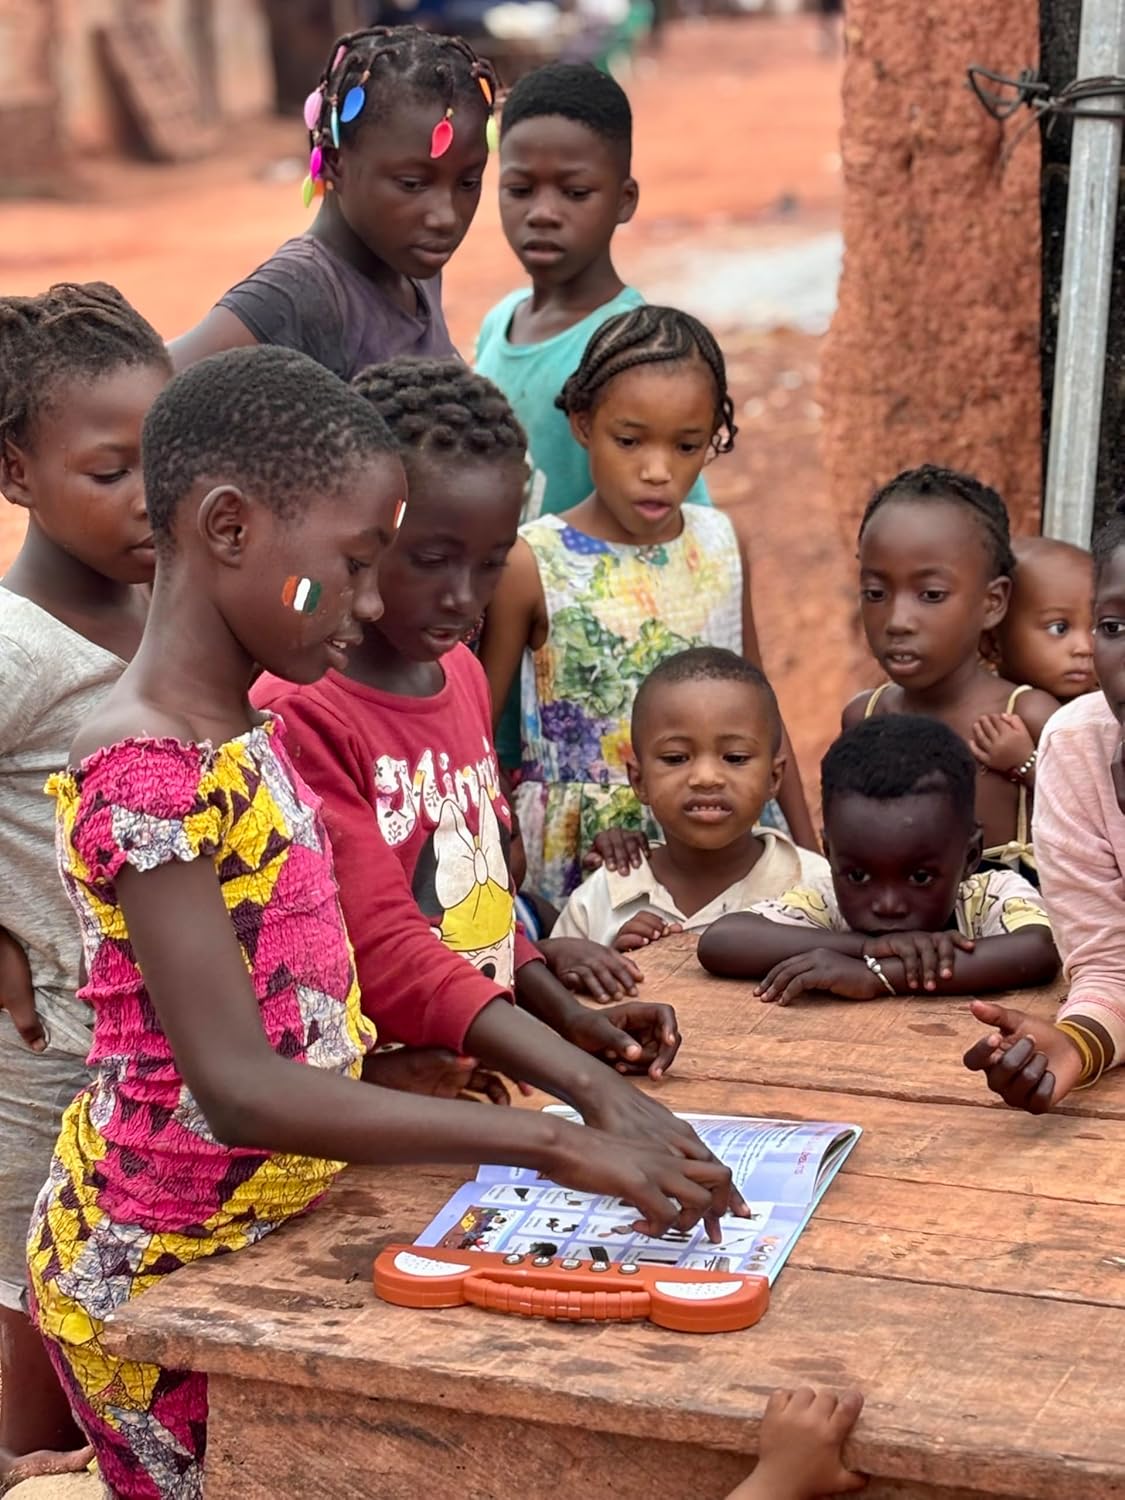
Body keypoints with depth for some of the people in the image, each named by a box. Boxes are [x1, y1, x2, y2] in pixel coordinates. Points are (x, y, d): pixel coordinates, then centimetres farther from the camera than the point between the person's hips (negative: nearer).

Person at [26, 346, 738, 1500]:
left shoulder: (247, 735, 6)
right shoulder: (144, 777, -23)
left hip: (267, 1235, 8)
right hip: (161, 1272, -8)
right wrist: (553, 1144, -33)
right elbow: (238, 1090, -31)